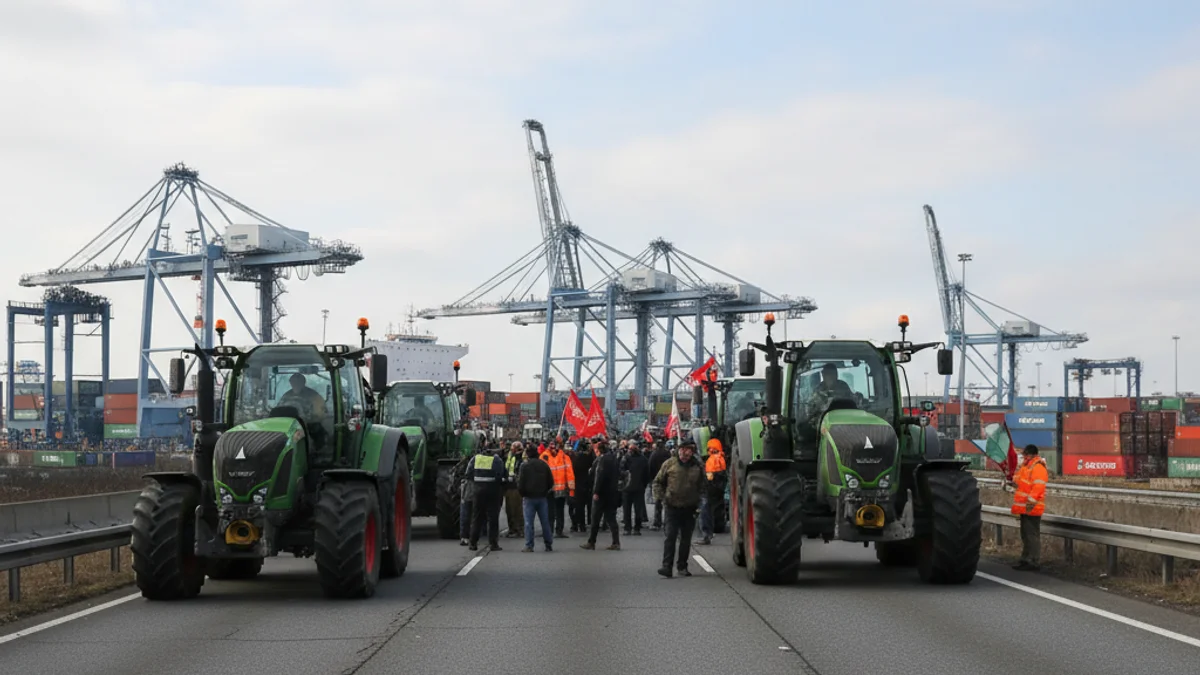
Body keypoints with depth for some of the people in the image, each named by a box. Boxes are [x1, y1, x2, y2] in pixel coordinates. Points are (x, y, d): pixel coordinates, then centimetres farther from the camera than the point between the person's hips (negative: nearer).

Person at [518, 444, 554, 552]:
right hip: (542, 497, 4)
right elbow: (551, 482, 8)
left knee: (528, 523, -1)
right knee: (545, 522, 10)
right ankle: (549, 545, 12)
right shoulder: (544, 465, 4)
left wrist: (522, 494, 6)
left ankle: (529, 546, -5)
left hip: (529, 497, -4)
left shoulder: (524, 465, -9)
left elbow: (521, 482, -10)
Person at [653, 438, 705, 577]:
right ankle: (667, 566, -14)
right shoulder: (669, 464, -1)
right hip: (672, 507, -2)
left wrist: (697, 501, 3)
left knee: (686, 539, 9)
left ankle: (682, 566, 19)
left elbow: (701, 487, 14)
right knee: (670, 537, -11)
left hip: (689, 509, 2)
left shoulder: (698, 467, 2)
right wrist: (661, 497, -3)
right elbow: (658, 481, 8)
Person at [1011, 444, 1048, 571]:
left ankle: (1035, 563, -6)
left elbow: (1038, 488, -25)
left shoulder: (1038, 468, -16)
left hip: (1032, 509, -11)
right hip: (1025, 508, 11)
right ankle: (1026, 560, 24)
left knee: (1032, 535, -8)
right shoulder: (1026, 467, 16)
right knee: (1025, 535, 16)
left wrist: (1030, 503, -28)